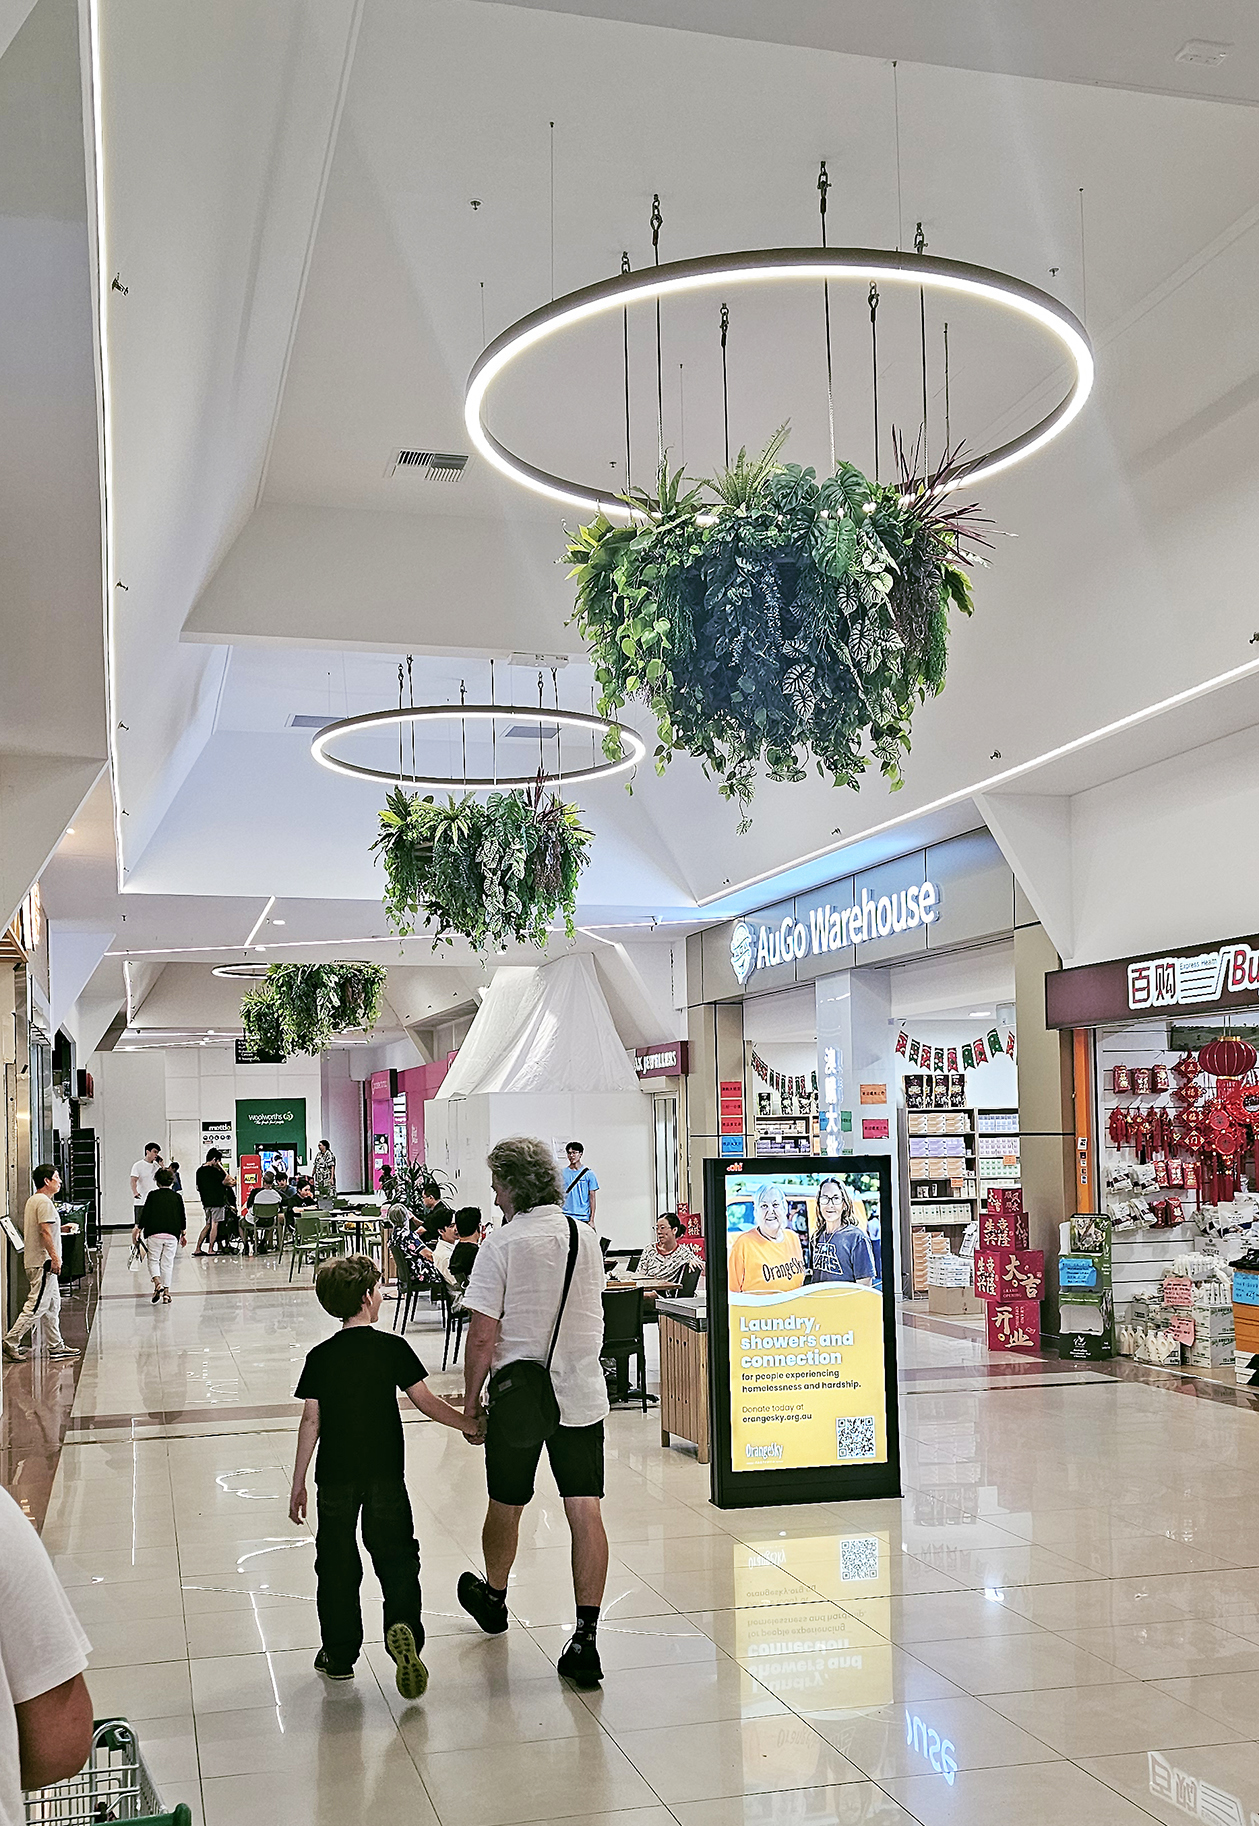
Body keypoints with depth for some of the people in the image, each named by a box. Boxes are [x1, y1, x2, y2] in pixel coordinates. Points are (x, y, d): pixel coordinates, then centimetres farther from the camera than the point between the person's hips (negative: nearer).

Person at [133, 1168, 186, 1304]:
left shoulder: (152, 1195, 1)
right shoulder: (177, 1197, 7)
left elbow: (145, 1214, -2)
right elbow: (182, 1217, 11)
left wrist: (138, 1230, 6)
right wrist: (183, 1234, 21)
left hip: (154, 1233, -2)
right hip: (172, 1234, 2)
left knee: (153, 1260, 7)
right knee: (167, 1262, 8)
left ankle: (157, 1284, -16)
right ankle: (166, 1292, 7)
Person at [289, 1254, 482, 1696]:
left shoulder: (320, 1357, 0)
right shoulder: (392, 1348, -4)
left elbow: (312, 1420, -1)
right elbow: (426, 1402, -3)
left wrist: (298, 1484, 5)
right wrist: (470, 1424, 11)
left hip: (336, 1477, 1)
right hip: (385, 1475, -1)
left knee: (337, 1563, 12)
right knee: (397, 1557, 7)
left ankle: (339, 1656, 17)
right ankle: (403, 1627, -16)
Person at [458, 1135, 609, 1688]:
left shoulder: (502, 1243, -13)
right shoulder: (586, 1237, 3)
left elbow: (482, 1336, -13)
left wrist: (471, 1398, -3)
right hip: (583, 1393, 3)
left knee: (506, 1507, 18)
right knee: (585, 1513, 0)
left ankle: (493, 1598, 41)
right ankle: (586, 1638, -4)